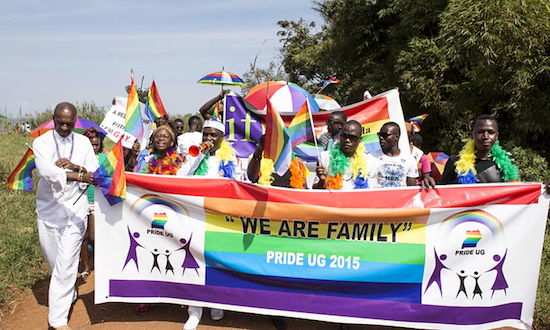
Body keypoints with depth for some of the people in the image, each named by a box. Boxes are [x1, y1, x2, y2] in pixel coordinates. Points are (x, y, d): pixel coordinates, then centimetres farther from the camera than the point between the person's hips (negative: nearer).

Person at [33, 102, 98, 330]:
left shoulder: (83, 142, 5)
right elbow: (45, 170, -21)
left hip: (74, 209, -1)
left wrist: (74, 166, -19)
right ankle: (69, 294, 41)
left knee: (66, 264, -6)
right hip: (48, 209, 1)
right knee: (52, 260, 14)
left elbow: (95, 172, 0)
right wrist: (80, 175, -32)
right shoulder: (41, 142, -2)